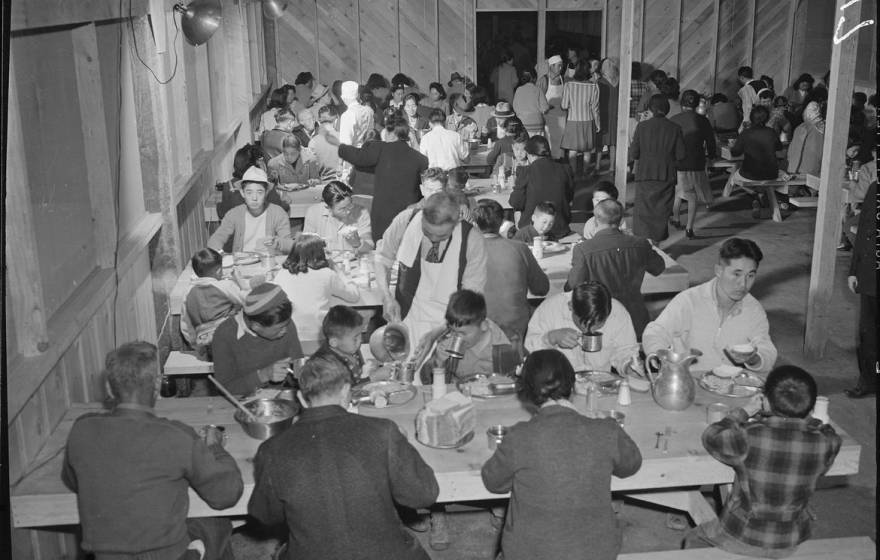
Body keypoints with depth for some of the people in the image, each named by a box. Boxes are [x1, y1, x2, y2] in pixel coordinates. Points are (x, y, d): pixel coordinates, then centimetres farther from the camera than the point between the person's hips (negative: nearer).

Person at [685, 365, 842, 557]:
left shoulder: (748, 437, -27)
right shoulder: (825, 443, -19)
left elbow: (711, 437, -6)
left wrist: (744, 412, 3)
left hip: (741, 540, -3)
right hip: (791, 545, 3)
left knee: (692, 540, 26)